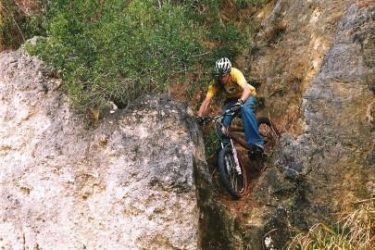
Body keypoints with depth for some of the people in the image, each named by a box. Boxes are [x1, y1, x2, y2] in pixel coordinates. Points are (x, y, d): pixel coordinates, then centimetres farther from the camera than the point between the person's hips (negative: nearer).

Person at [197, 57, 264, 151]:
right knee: (223, 122, -20)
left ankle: (256, 142, -30)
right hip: (231, 99, 3)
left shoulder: (235, 73, -33)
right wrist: (199, 117, -38)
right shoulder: (215, 82, -24)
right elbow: (207, 101, -26)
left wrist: (241, 101, -65)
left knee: (246, 109, -35)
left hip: (246, 96, -3)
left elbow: (246, 89, -46)